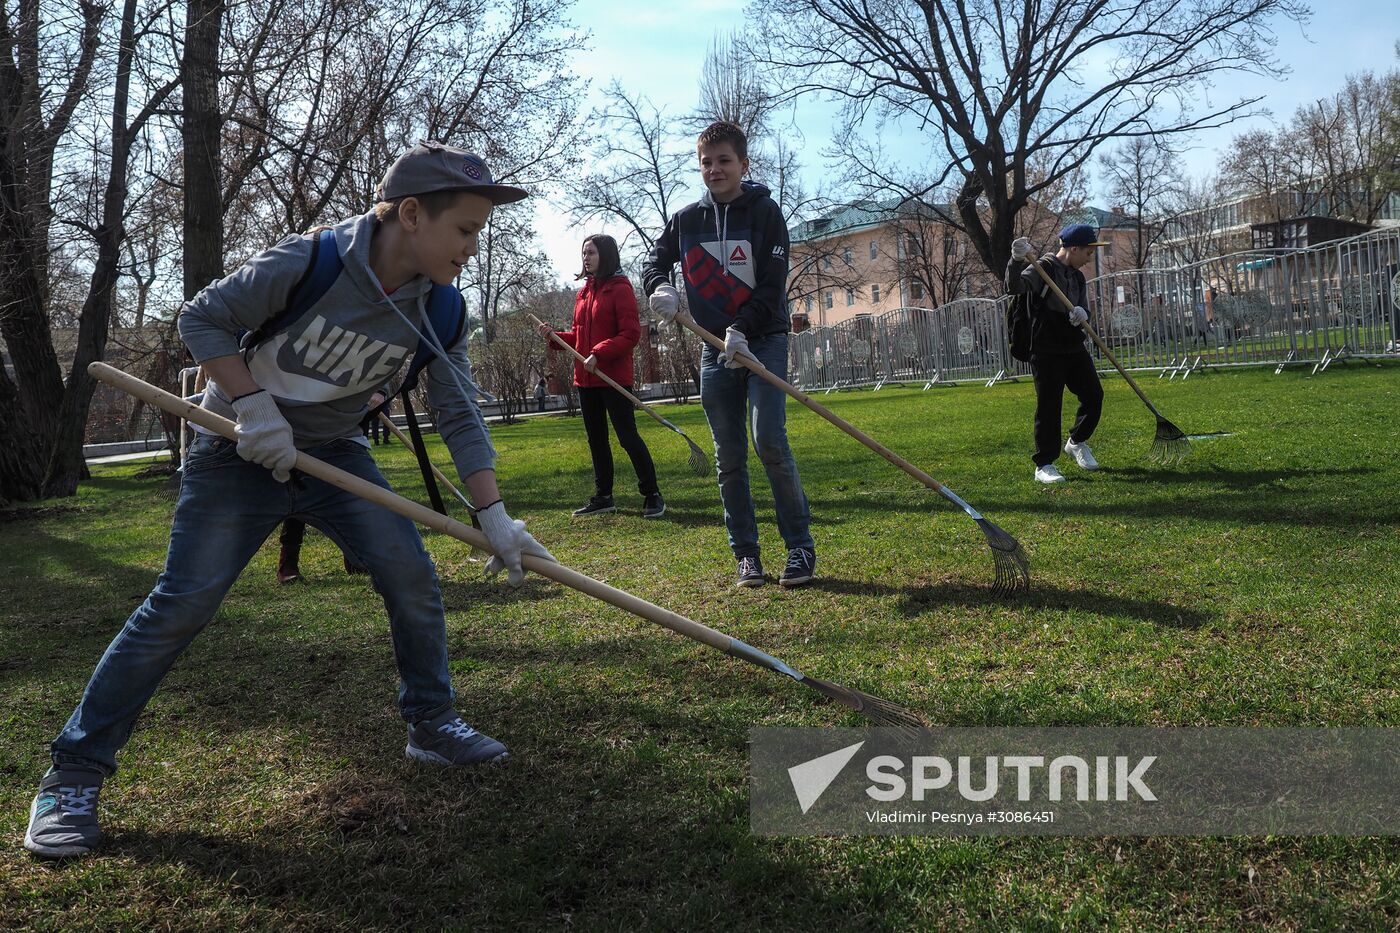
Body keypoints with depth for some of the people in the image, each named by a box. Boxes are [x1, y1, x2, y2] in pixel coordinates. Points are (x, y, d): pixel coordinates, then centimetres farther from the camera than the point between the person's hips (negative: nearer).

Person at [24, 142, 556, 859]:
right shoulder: (310, 263, -25)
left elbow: (460, 415, -7)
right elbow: (200, 318, -14)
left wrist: (494, 516, -14)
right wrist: (253, 404, -23)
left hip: (334, 453, 5)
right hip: (241, 451, -4)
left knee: (412, 577, -8)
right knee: (182, 603, -8)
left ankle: (430, 724, 13)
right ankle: (73, 773, 7)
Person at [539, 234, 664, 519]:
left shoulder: (620, 289, -9)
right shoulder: (583, 293, 13)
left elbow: (631, 334, -15)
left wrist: (599, 354, -24)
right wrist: (555, 336, 1)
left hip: (614, 376, -8)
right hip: (586, 379, 8)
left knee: (627, 436, -7)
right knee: (596, 439, 14)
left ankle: (652, 495, 4)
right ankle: (603, 497, 24)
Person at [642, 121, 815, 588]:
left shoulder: (764, 212, -3)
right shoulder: (686, 219, 7)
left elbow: (773, 283, -10)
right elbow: (655, 262, 15)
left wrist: (742, 329, -23)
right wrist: (660, 288, -9)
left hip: (763, 340, -4)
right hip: (715, 347, 4)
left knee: (769, 440, -18)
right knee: (728, 457, 4)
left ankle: (801, 545, -9)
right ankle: (746, 553, 12)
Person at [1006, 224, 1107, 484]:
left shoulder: (1078, 277, 15)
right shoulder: (1043, 269, -10)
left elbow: (1083, 311, 10)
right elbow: (1015, 287, -27)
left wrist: (1083, 313, -15)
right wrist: (1017, 261, -45)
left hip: (1075, 349, 8)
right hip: (1046, 352, -8)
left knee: (1094, 396, 11)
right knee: (1049, 407, -6)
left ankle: (1077, 442, 34)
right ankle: (1044, 465, 3)